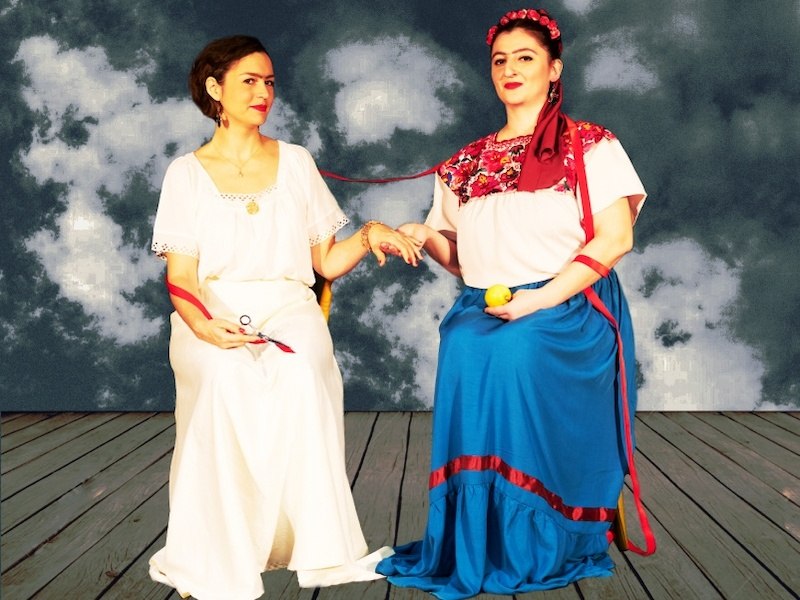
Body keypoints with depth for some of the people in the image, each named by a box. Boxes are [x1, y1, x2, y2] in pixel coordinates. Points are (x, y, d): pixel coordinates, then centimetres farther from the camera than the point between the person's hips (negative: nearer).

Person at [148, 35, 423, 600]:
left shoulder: (296, 162, 16)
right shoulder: (187, 172, 11)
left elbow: (326, 261, 14)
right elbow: (180, 276, 2)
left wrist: (369, 236, -6)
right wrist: (203, 323, -19)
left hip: (290, 311, 1)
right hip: (213, 317, -1)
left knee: (300, 375, -34)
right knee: (224, 379, -35)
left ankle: (313, 545, -26)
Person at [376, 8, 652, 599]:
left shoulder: (588, 145, 4)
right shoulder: (467, 162, 19)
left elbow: (615, 238, -6)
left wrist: (540, 299, -15)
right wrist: (423, 234, 4)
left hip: (561, 316, -4)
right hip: (480, 311, 4)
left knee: (516, 350, -29)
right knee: (464, 352, -23)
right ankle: (467, 552, -10)